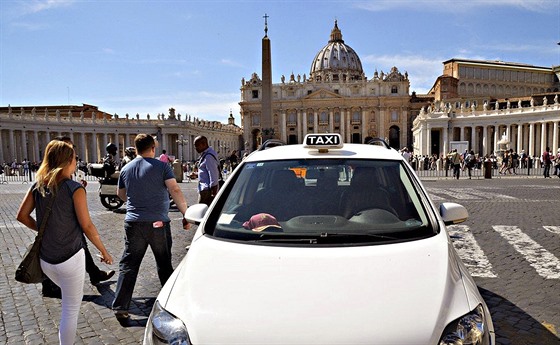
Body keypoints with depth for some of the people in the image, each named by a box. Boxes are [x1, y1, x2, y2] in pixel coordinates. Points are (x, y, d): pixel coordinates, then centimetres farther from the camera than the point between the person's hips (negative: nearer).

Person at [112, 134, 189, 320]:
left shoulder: (126, 169, 7)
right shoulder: (161, 166, -6)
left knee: (128, 265, 9)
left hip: (133, 223, 3)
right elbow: (175, 190, -16)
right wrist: (185, 214, -12)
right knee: (164, 264, 12)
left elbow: (120, 194, 20)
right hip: (158, 223, -3)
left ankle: (120, 307, 8)